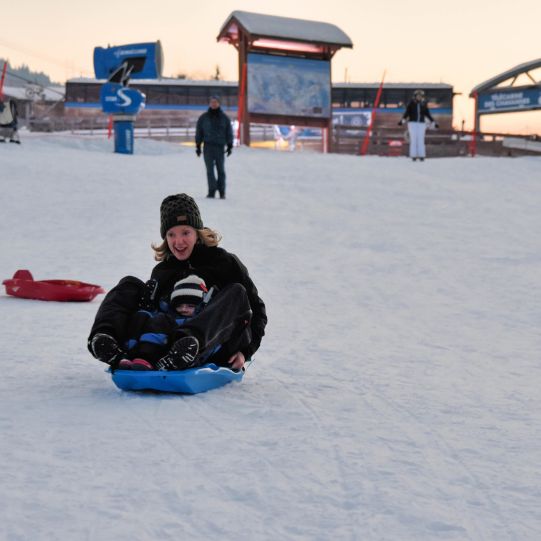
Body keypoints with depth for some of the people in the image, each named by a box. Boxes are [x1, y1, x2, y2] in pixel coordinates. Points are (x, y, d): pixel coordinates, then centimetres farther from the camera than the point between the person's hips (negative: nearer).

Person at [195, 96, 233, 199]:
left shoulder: (224, 118, 8)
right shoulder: (203, 118, 7)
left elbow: (229, 133, 9)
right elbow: (198, 132, 9)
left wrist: (230, 146, 2)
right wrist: (198, 146, 4)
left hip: (220, 147, 0)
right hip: (208, 146, 0)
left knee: (221, 170, -1)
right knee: (210, 169, -6)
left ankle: (222, 192, 5)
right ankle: (212, 191, -7)